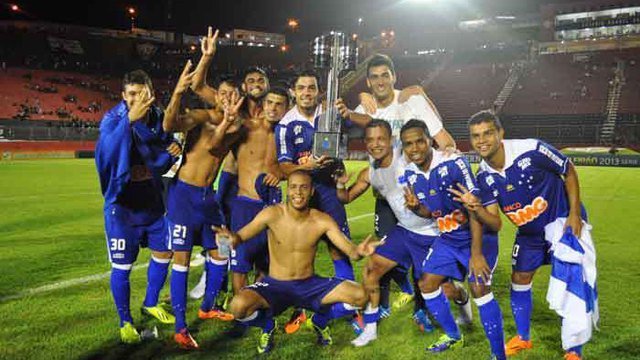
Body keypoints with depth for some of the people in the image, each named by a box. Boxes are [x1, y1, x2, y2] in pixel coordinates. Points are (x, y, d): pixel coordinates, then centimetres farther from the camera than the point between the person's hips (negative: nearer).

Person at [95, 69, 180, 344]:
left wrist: (172, 152, -11)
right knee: (122, 266, 3)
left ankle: (150, 304, 38)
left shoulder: (158, 118, -1)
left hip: (152, 201, 5)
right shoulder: (113, 119, -15)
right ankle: (125, 321, 23)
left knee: (163, 253, 15)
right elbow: (107, 148, -37)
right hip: (123, 205, -5)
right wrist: (130, 118, -52)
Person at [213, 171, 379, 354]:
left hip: (310, 285, 2)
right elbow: (242, 235, -23)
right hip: (275, 286, -2)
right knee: (238, 306, -31)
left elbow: (351, 251, -14)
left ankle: (319, 321, 16)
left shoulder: (322, 220, -9)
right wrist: (233, 238, -48)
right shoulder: (272, 214, -14)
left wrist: (359, 251, -39)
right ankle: (267, 326, 8)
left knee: (360, 295, -17)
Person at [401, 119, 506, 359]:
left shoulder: (454, 164, -26)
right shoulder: (411, 174, -5)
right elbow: (431, 213, 6)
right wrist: (415, 207, -17)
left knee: (479, 288, -20)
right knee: (427, 284, 7)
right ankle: (454, 337, 29)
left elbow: (474, 210, -28)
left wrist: (476, 253, -31)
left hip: (476, 235, -7)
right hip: (448, 238, 7)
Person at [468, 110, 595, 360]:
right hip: (529, 231, 5)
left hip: (562, 220, -5)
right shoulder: (483, 176, -13)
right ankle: (523, 338, 33)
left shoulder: (532, 150, -29)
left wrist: (574, 214, -17)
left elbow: (569, 171, -13)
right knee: (519, 281, 10)